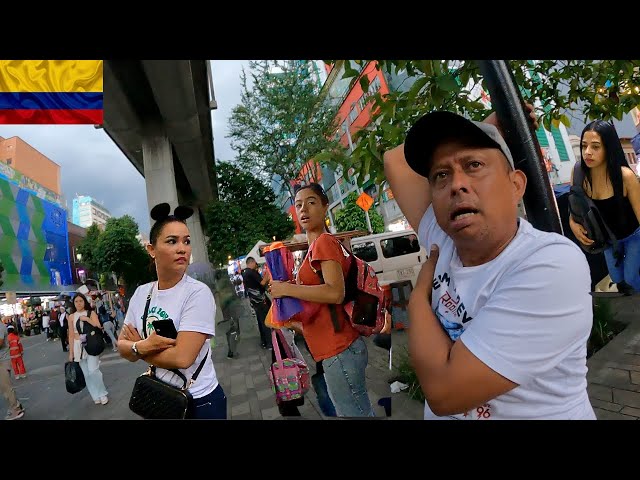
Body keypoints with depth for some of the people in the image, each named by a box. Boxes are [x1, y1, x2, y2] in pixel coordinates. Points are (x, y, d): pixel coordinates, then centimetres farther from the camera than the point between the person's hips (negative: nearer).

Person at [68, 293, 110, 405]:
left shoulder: (91, 313, 2)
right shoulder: (71, 317, 6)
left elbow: (98, 327, -7)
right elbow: (71, 335, 7)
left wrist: (87, 319, -15)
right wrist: (71, 352, 5)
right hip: (78, 346, 3)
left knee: (93, 370, -11)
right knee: (86, 373, 5)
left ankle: (102, 394, 6)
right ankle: (96, 396, 16)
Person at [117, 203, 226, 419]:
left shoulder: (198, 292, -21)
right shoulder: (141, 293, -1)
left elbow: (182, 358, -26)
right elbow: (122, 346, 1)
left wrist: (137, 346, -12)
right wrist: (142, 346, -20)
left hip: (200, 401, -5)